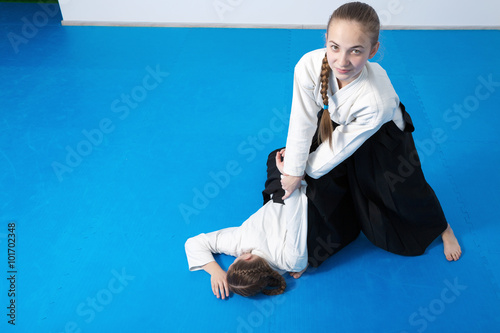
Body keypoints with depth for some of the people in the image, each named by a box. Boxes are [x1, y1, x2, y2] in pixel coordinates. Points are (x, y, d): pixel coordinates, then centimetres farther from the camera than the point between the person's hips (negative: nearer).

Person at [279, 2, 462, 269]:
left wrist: (305, 171, -16)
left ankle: (442, 228, 48)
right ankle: (311, 252, 31)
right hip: (334, 124, 3)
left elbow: (343, 145, -30)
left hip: (381, 135, -2)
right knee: (321, 186, 4)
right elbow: (302, 122, -24)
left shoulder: (376, 101, -44)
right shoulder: (309, 66, -38)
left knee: (405, 191, 13)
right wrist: (293, 171, -16)